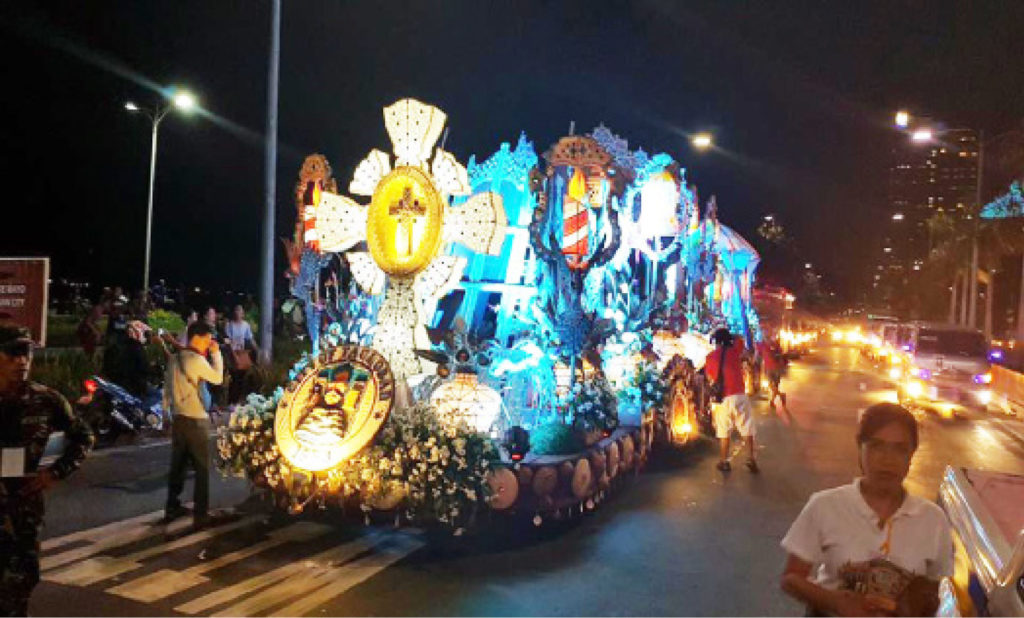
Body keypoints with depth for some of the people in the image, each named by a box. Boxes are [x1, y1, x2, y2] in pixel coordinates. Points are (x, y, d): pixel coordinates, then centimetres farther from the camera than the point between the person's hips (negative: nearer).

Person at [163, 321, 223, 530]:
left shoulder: (173, 358, 7)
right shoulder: (197, 360, -17)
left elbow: (167, 387, 12)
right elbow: (218, 378, -6)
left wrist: (168, 410, 20)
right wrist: (216, 354, -1)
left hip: (177, 418, 8)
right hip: (195, 420, -8)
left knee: (177, 465, 17)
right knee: (202, 468, 1)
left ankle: (172, 508, 27)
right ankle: (201, 515, 4)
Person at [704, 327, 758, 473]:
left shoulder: (710, 357, 2)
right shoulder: (735, 351, -3)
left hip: (720, 397, 1)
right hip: (738, 395, -1)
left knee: (723, 431, 9)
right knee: (747, 428, 8)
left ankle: (724, 462, 13)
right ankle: (751, 459, 7)